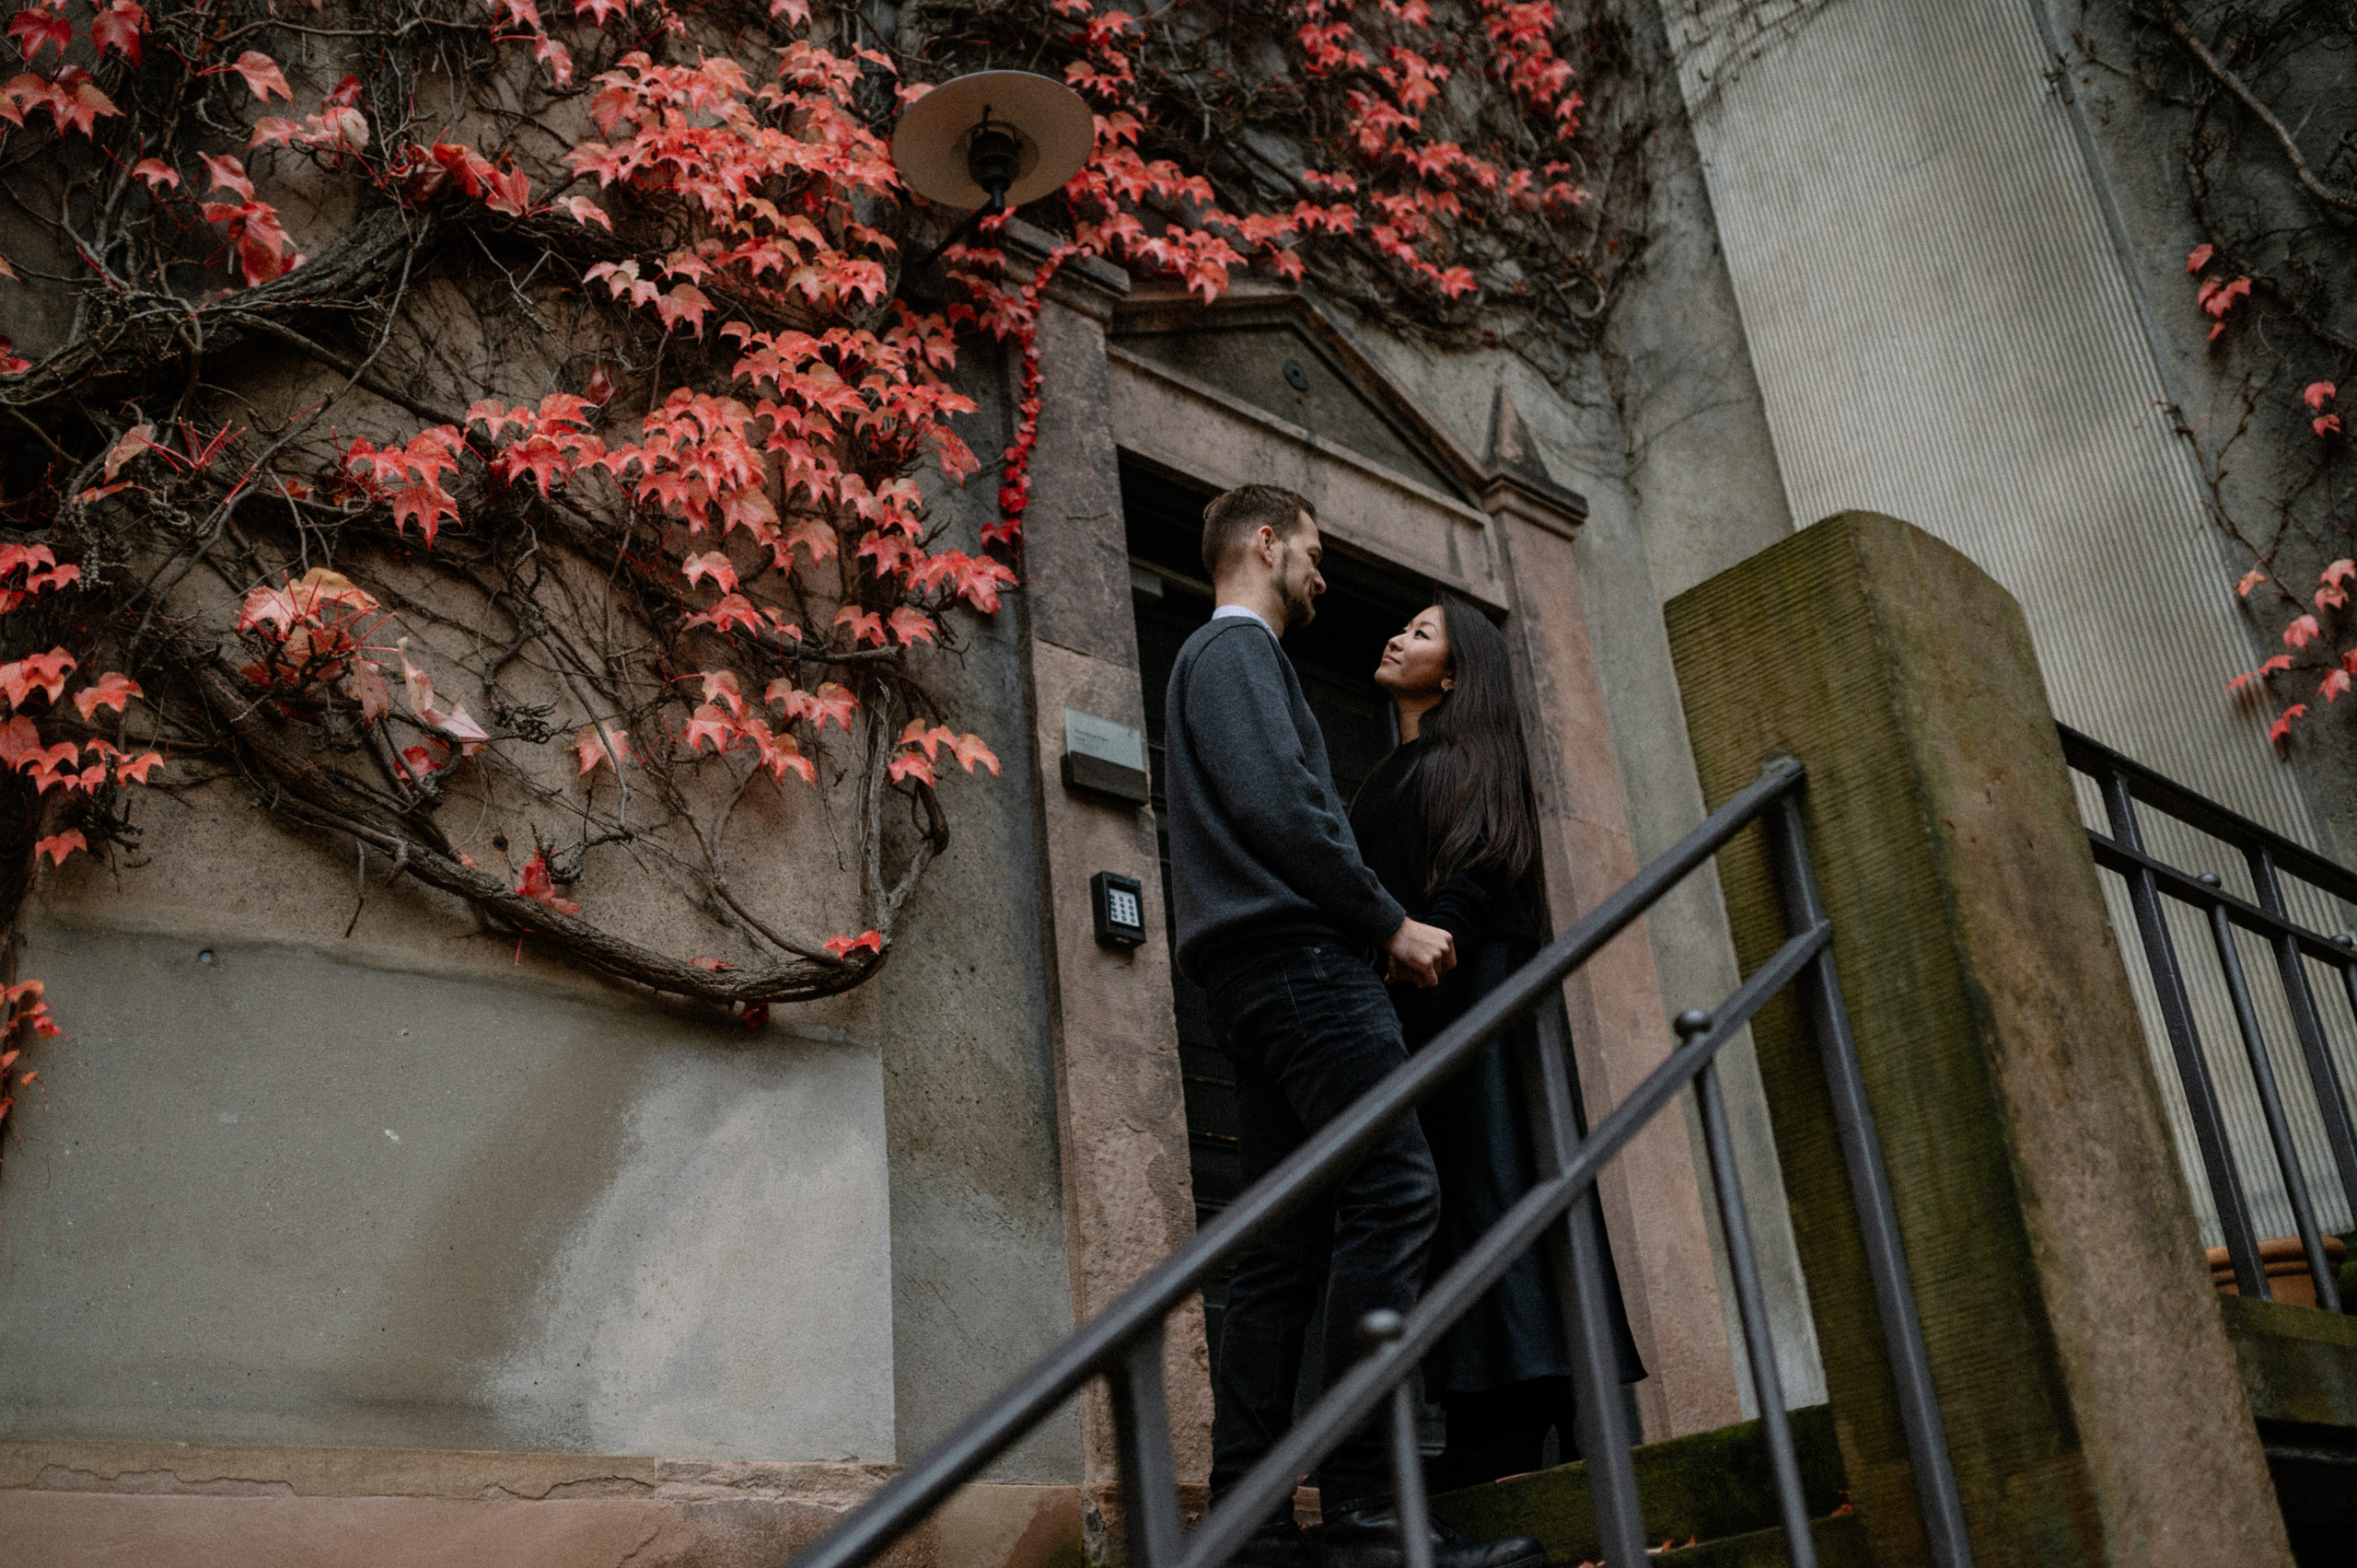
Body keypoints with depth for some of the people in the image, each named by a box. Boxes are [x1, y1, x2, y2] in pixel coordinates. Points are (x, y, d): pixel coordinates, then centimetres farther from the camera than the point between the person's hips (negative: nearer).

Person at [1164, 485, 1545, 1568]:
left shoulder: (1215, 658, 32)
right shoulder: (1239, 648, 1)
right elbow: (1278, 803, -14)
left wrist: (1369, 928, 18)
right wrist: (1391, 925, -9)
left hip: (1250, 985, 10)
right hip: (1295, 952, -10)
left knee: (1287, 1243, 3)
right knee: (1393, 1190, -18)